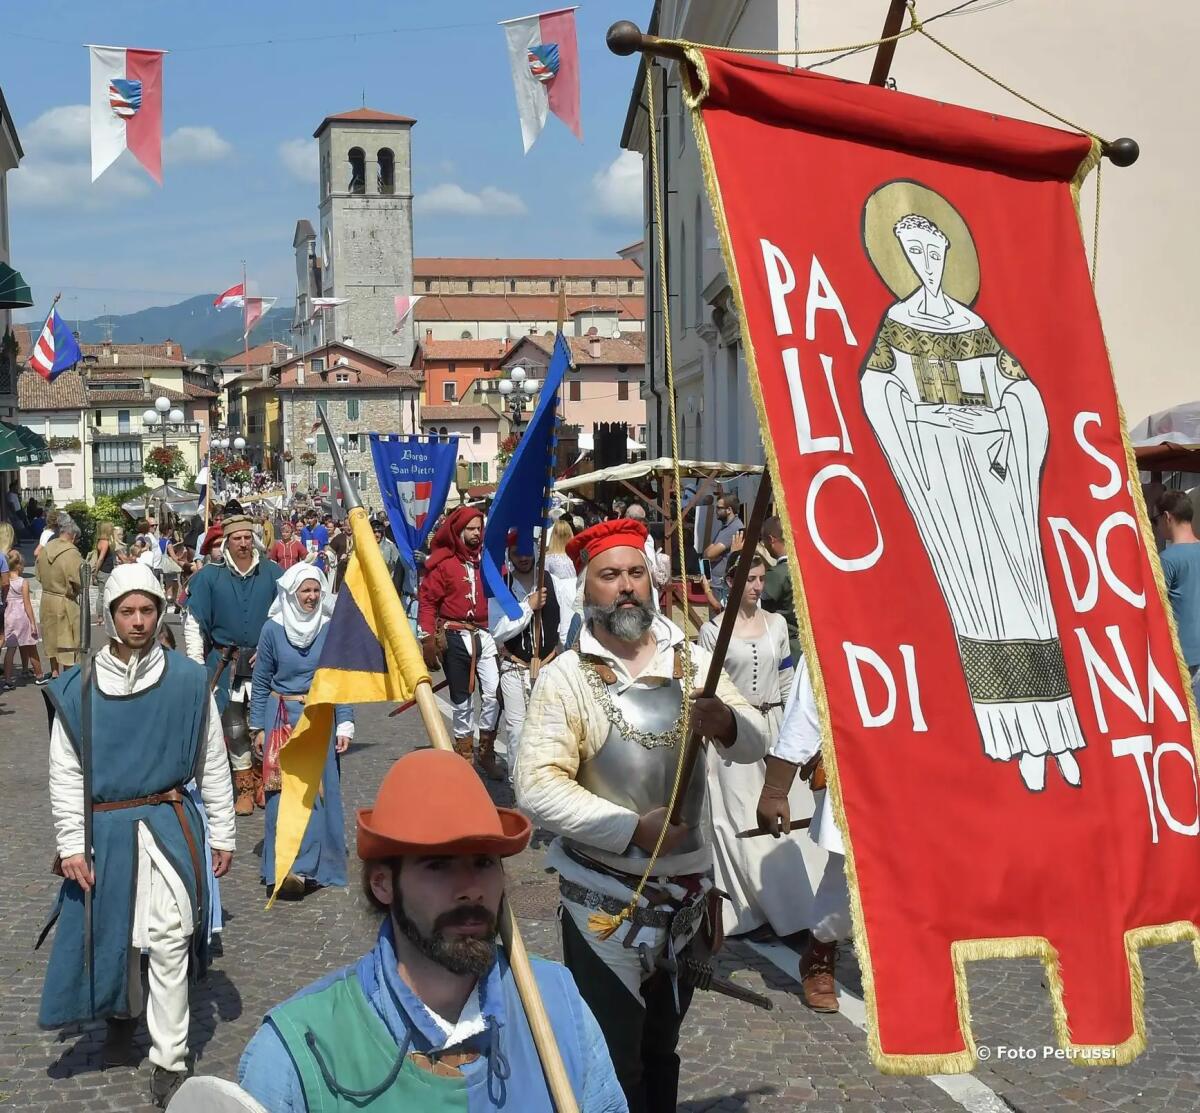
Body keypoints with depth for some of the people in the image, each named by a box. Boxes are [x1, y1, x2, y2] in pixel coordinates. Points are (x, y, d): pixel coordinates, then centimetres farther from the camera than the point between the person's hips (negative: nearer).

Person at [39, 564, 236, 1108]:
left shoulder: (189, 681, -4)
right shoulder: (77, 690, -4)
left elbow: (212, 763, 4)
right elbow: (65, 775, 1)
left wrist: (222, 833, 6)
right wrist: (71, 845, -4)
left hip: (171, 826, -1)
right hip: (106, 830, 1)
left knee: (170, 942, -4)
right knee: (113, 935, 15)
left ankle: (169, 1059, 5)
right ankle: (123, 1013, 43)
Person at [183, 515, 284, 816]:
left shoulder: (272, 574, 2)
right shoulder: (210, 576, 1)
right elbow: (193, 621, 4)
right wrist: (196, 662, 0)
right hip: (225, 664, 0)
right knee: (234, 728, 4)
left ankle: (264, 781, 17)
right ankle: (244, 788, 16)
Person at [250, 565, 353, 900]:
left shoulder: (331, 629, 0)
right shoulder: (273, 629, -1)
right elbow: (261, 682, 5)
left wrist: (345, 724, -2)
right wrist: (258, 727, 4)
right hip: (281, 718, -1)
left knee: (318, 789, -1)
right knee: (284, 791, -7)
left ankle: (314, 866, 4)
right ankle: (286, 868, -6)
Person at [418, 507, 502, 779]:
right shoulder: (443, 563, -5)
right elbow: (427, 601, -6)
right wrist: (429, 641, -11)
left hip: (483, 635, 2)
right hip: (454, 637, -2)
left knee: (494, 693, -9)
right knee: (462, 701, 8)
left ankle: (487, 752, 7)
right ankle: (465, 757, 19)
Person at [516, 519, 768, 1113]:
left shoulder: (692, 661, 2)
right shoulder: (565, 677, -11)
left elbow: (756, 744, -6)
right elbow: (536, 787, -20)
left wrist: (727, 724, -29)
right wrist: (632, 828, -26)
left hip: (687, 889, 4)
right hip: (604, 898, -4)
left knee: (662, 1046, 21)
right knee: (612, 1062, 4)